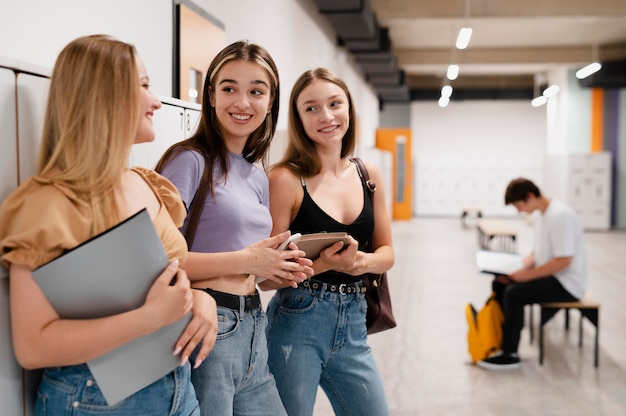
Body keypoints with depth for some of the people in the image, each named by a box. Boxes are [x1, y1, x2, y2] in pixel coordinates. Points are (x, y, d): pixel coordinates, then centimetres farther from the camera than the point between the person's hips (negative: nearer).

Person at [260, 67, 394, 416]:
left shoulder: (369, 175, 4)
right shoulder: (286, 179, -12)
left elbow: (386, 252, 10)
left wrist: (363, 261, -11)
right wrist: (321, 264, -26)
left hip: (353, 325, 5)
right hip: (296, 325, -5)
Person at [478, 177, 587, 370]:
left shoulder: (559, 215, -21)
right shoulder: (538, 216, 9)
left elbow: (564, 260, -25)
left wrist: (527, 274, -22)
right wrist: (516, 268, -2)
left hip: (567, 283, -10)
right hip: (548, 275, 10)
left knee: (514, 293, -23)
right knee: (499, 284, 3)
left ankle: (510, 355, -12)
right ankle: (502, 340, 5)